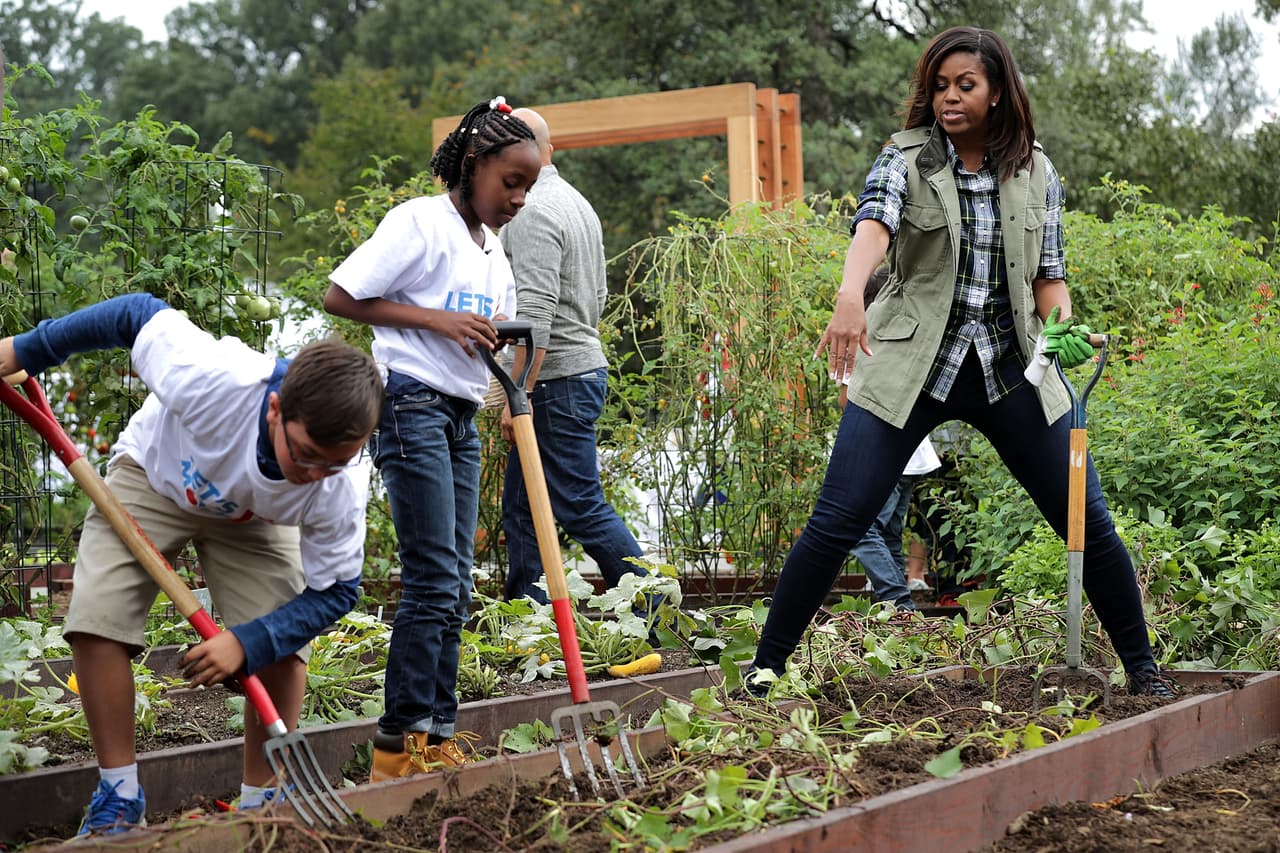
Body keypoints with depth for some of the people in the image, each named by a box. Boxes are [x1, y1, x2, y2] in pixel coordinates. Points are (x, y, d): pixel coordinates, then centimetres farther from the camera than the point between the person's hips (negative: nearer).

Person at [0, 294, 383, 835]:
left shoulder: (342, 490, -35)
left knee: (282, 647, -16)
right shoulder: (211, 378, -45)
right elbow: (140, 315, -27)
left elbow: (334, 593, -20)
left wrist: (246, 643, -35)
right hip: (152, 476, -1)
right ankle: (119, 797, -6)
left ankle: (259, 803, 4)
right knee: (95, 621, -19)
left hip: (252, 519, 1)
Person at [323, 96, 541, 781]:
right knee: (432, 579, -11)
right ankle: (399, 743, -7)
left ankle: (437, 737, 13)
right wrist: (437, 319, -16)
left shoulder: (493, 253, 17)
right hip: (412, 406, -9)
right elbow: (340, 297, -12)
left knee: (455, 585, 8)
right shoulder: (421, 222, -8)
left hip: (462, 417, 9)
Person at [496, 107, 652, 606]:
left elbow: (535, 316, -23)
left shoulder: (534, 214, -15)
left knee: (582, 508, -7)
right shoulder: (577, 203, 17)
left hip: (555, 382, -10)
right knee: (521, 508, 14)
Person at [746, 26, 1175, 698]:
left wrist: (1062, 330, -11)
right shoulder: (907, 158, -4)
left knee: (1089, 521, 1)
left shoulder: (1036, 174, 6)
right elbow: (874, 224, -25)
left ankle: (1140, 665, 20)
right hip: (908, 365, -2)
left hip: (1009, 367, 3)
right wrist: (849, 297, -45)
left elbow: (1048, 275, 12)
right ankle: (764, 669, 2)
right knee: (835, 524, -9)